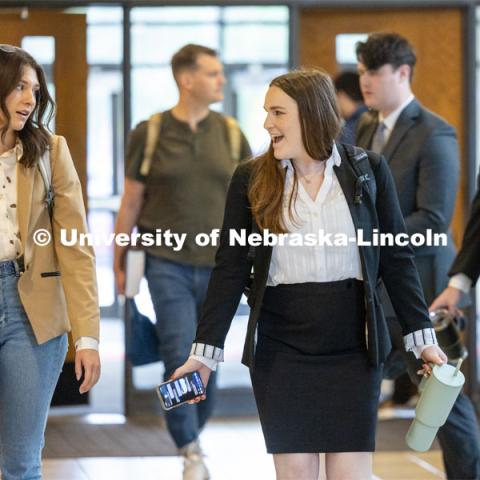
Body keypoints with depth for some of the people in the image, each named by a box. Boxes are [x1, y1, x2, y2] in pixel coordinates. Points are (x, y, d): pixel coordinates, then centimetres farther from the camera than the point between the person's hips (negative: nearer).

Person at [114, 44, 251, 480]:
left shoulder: (231, 134, 5)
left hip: (218, 265, 2)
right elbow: (131, 203, 6)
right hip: (167, 263, -2)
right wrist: (118, 263, 9)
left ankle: (191, 437, 27)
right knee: (180, 356, -13)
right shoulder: (150, 134, -1)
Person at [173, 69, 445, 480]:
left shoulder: (368, 170, 0)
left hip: (352, 346, -1)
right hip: (279, 349, 1)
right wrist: (205, 351, -4)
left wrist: (422, 337, 0)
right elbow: (231, 269, 1)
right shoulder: (250, 179, 1)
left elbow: (396, 258, 3)